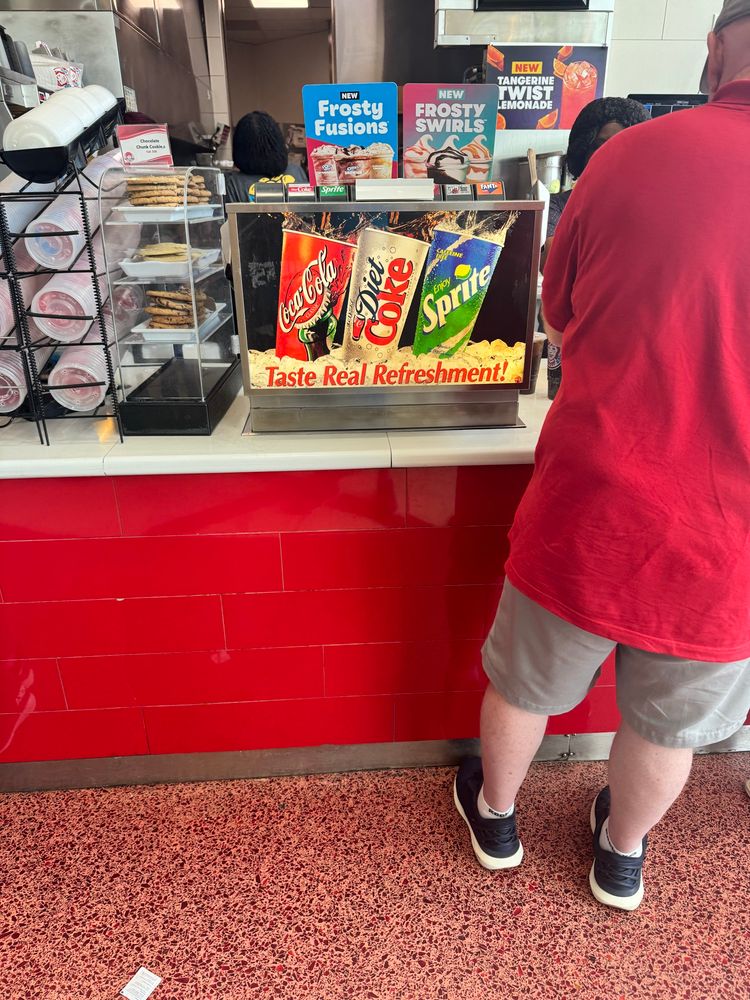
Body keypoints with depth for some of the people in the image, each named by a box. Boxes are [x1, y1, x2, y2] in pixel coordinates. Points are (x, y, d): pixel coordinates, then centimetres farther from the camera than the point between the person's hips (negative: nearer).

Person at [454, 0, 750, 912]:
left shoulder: (631, 154, -8)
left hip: (588, 512, 0)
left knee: (526, 684, 24)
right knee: (667, 723, 25)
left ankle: (495, 816, 52)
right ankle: (622, 852, 53)